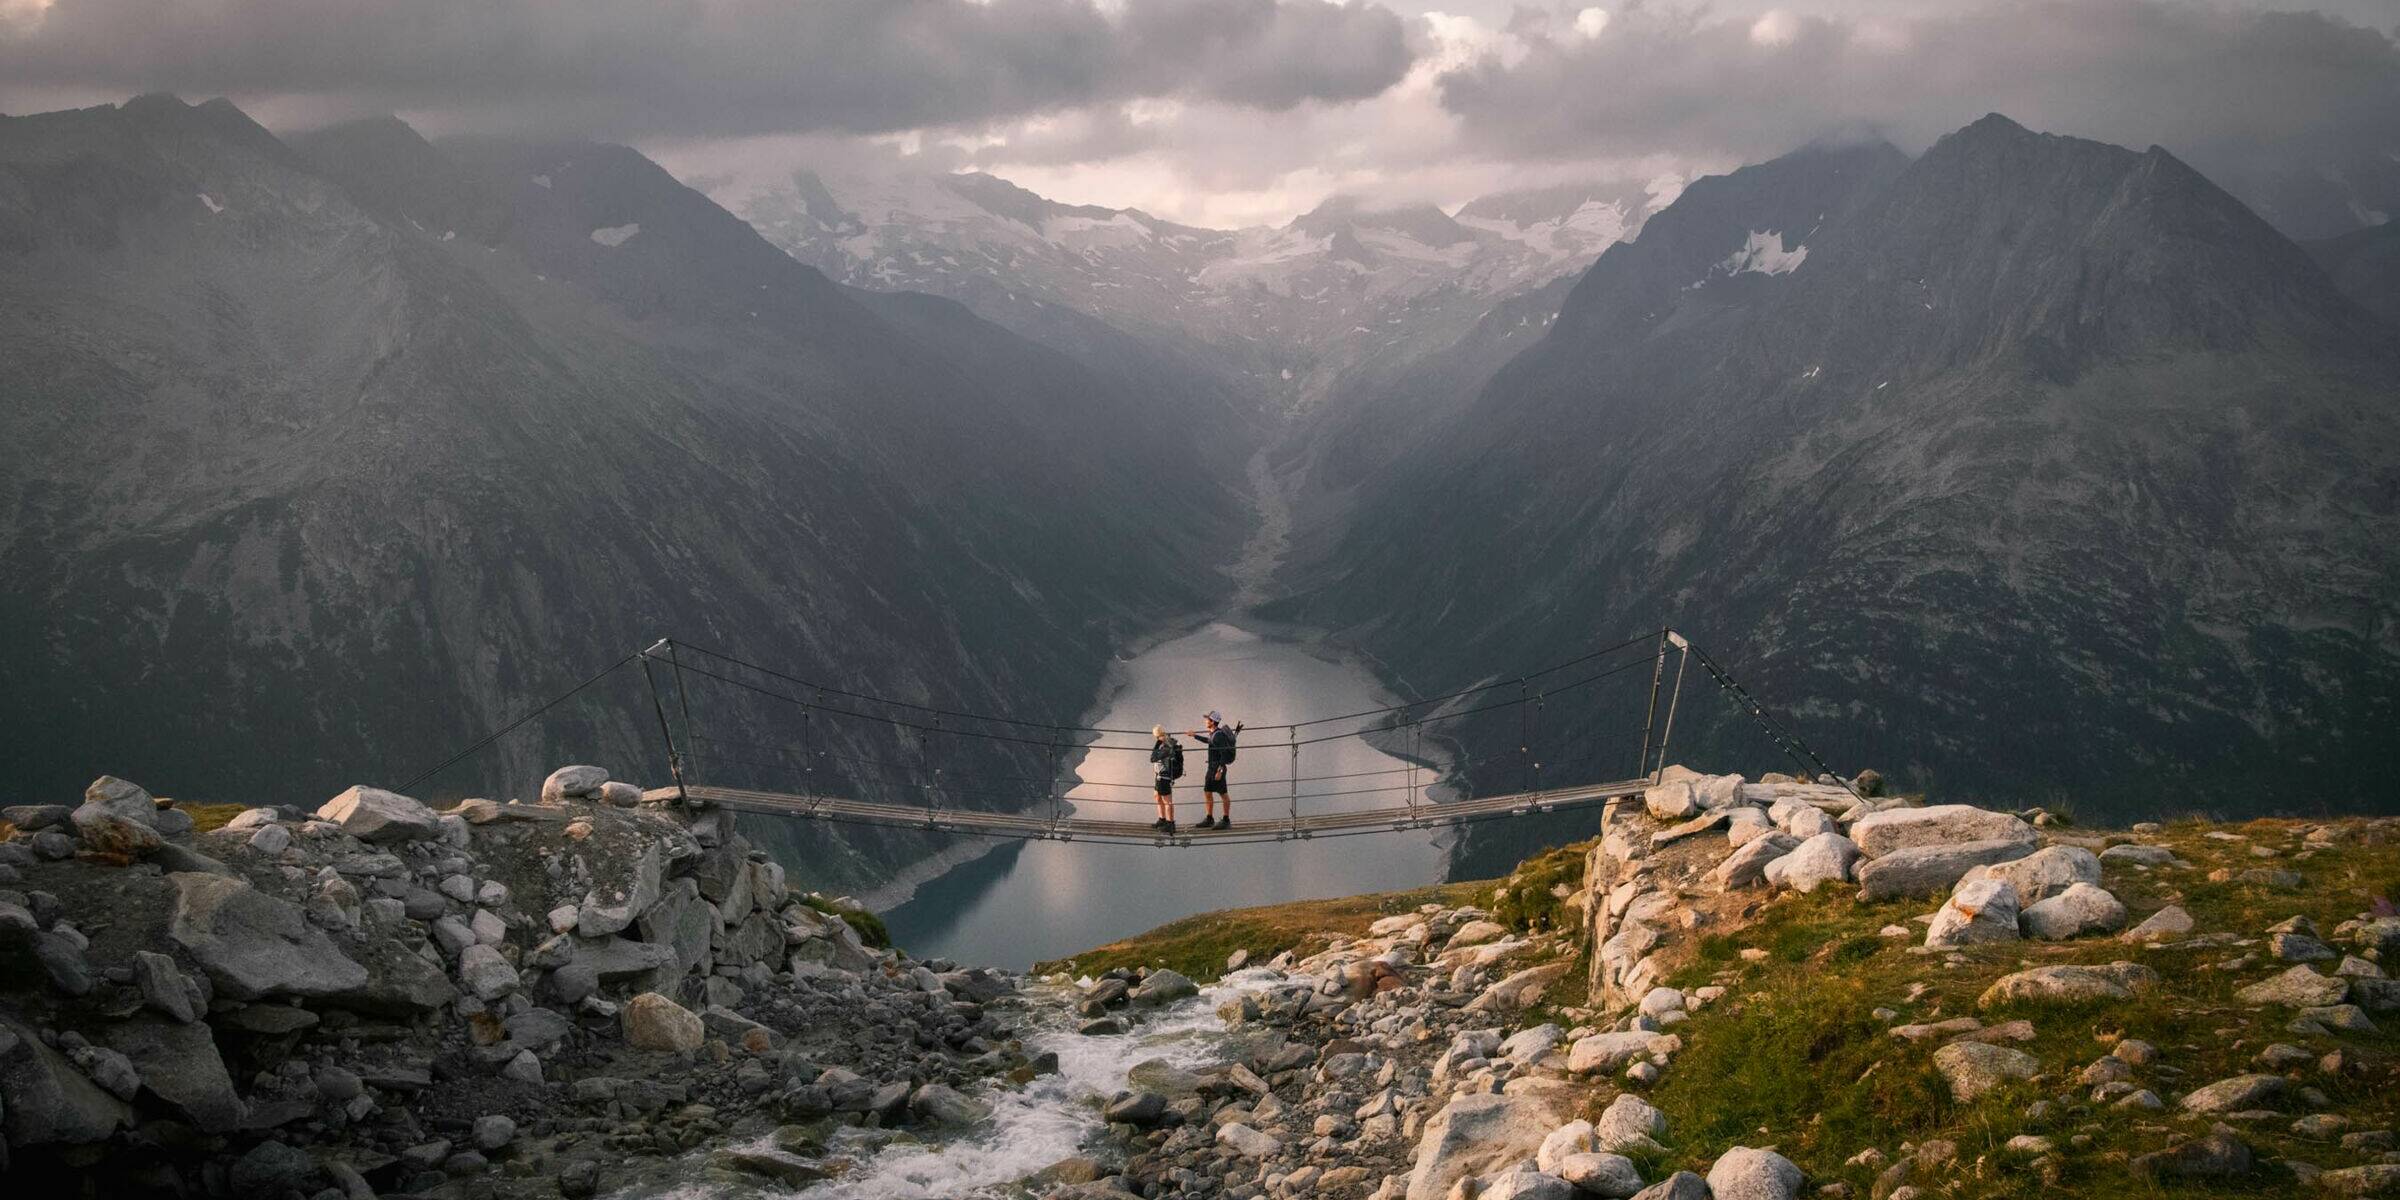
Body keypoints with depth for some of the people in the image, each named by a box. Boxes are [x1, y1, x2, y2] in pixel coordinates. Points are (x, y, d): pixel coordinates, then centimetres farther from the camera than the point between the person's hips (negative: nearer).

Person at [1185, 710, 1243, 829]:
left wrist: (1220, 771, -25)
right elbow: (1208, 741, 35)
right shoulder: (1213, 734, 11)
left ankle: (1226, 821, 3)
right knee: (1207, 792, 12)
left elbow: (1224, 754, -22)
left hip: (1218, 768, -10)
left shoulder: (1219, 735, -18)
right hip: (1211, 768, 10)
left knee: (1223, 794, -3)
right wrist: (1194, 736, 45)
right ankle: (1209, 819, 19)